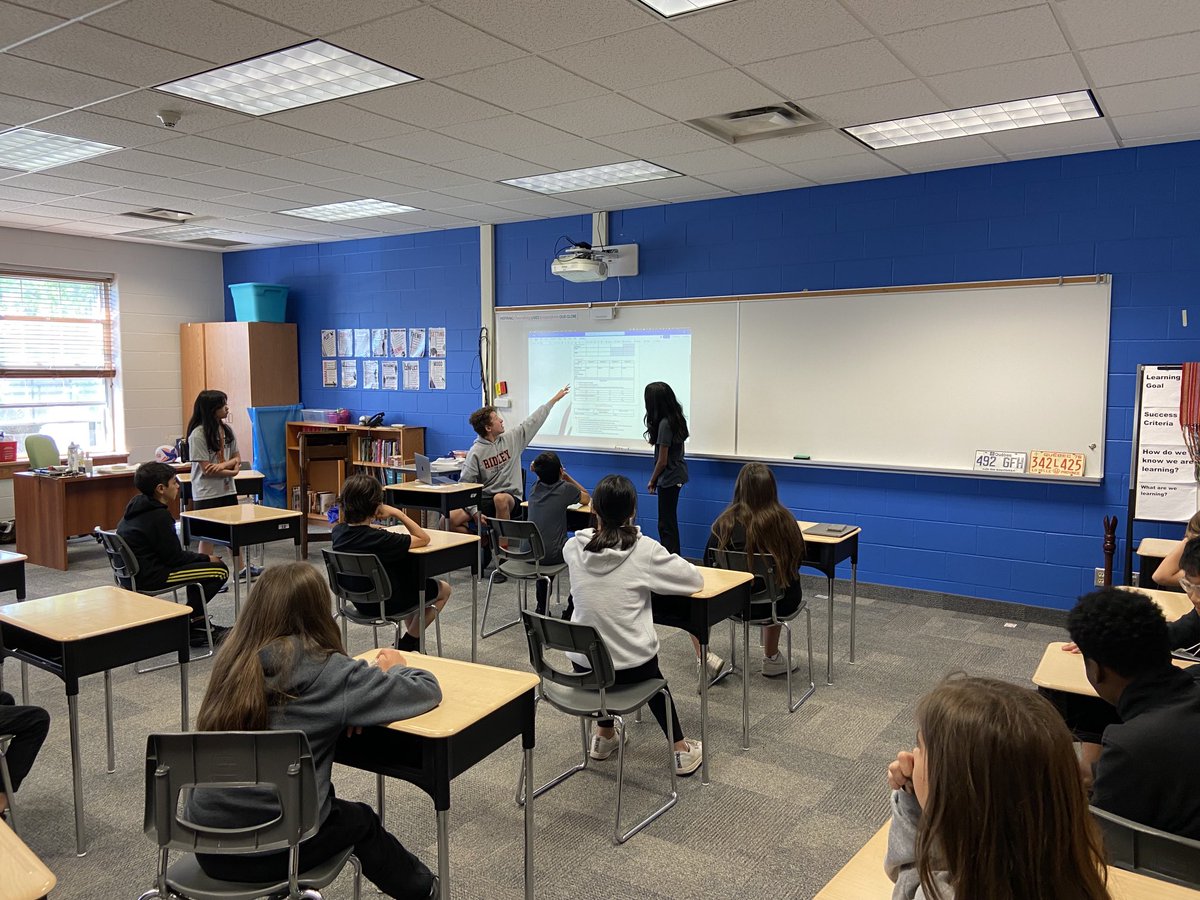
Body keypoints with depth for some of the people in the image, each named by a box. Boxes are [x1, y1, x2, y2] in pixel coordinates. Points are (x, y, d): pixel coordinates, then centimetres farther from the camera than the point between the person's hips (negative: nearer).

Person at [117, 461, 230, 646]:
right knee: (220, 570, -12)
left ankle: (198, 624, 22)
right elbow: (175, 557, -16)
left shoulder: (137, 506, 10)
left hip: (132, 572, 11)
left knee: (199, 562, 26)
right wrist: (207, 558, -3)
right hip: (149, 577, -11)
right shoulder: (159, 516, -20)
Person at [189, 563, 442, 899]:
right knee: (361, 820, 26)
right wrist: (393, 669, 12)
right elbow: (428, 690, -10)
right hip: (277, 849, -5)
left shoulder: (234, 659, -2)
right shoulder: (327, 672, -17)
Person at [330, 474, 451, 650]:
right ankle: (408, 641, 18)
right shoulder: (379, 540, -34)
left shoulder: (338, 532, -13)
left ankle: (409, 633, 37)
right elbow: (424, 539, -23)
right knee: (444, 589, 16)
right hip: (386, 604, -7)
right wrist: (397, 513, -22)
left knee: (412, 578, 34)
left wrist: (371, 527, -4)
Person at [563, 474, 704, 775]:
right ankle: (680, 749, 32)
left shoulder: (573, 547, -4)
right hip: (630, 665, -2)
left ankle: (604, 735, 45)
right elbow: (695, 580, -1)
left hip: (582, 665, 3)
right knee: (648, 671, 33)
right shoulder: (645, 549, -13)